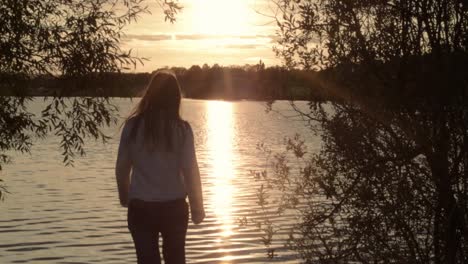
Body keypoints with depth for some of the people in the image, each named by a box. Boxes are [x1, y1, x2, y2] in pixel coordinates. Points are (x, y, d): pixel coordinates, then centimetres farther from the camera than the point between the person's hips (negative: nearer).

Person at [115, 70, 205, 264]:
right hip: (174, 207, 0)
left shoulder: (133, 125, -4)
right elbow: (190, 171, -7)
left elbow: (121, 168, 2)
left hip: (141, 208, 0)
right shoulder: (181, 129, -8)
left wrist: (125, 198, 19)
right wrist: (197, 208, 4)